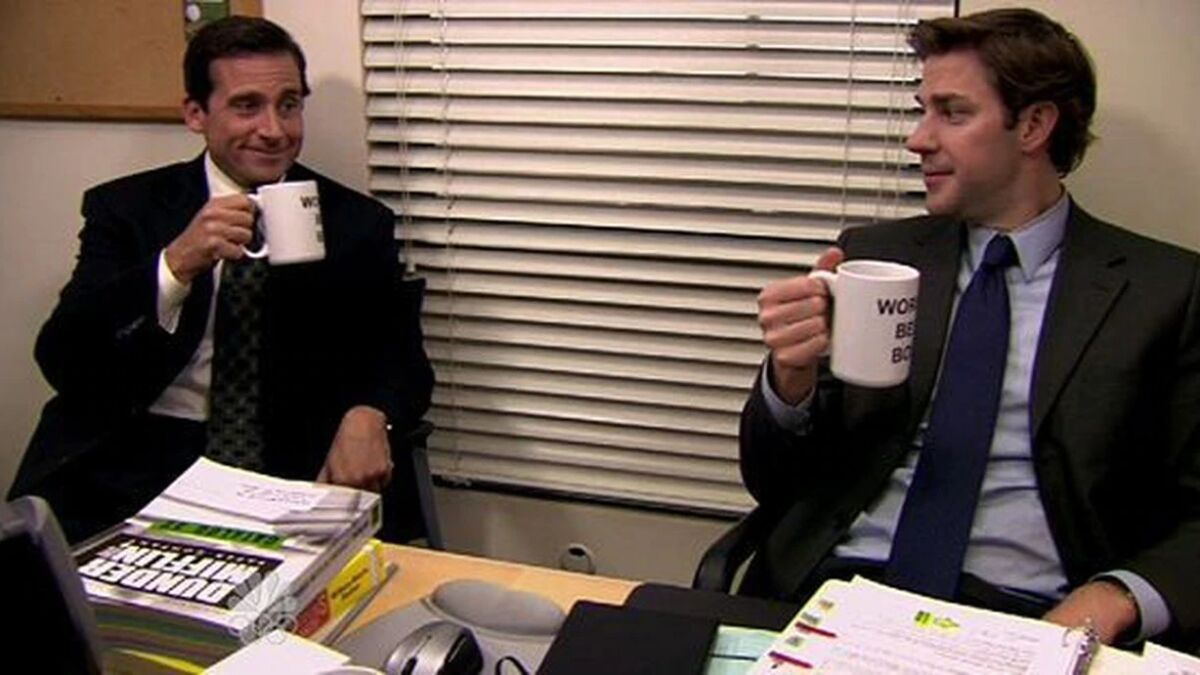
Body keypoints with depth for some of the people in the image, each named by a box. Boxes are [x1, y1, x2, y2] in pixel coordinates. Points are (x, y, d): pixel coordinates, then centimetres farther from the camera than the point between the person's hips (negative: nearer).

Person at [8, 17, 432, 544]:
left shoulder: (356, 223, 7)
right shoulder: (125, 208, 6)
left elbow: (401, 360, 5)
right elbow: (60, 361, -5)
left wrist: (369, 416, -20)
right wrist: (174, 265, -21)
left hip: (287, 470, -1)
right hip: (129, 462, 1)